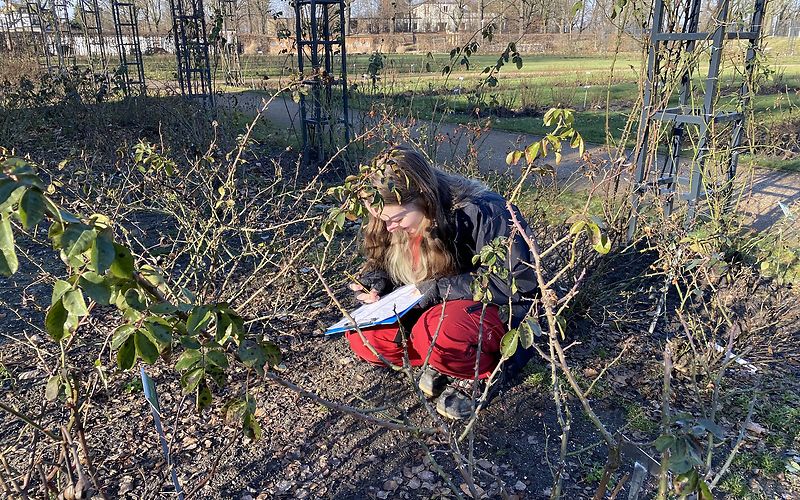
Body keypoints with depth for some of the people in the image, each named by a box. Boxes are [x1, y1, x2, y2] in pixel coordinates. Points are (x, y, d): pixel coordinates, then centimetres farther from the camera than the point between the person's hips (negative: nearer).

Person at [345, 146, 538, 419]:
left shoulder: (480, 212, -27)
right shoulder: (393, 219, -6)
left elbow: (517, 281, -28)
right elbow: (382, 263, 12)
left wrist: (438, 289, -29)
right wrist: (375, 283, -14)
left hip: (500, 312, -6)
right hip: (432, 308, 7)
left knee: (438, 334, -39)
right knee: (362, 336, -14)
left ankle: (481, 370, -6)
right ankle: (443, 360, 1)